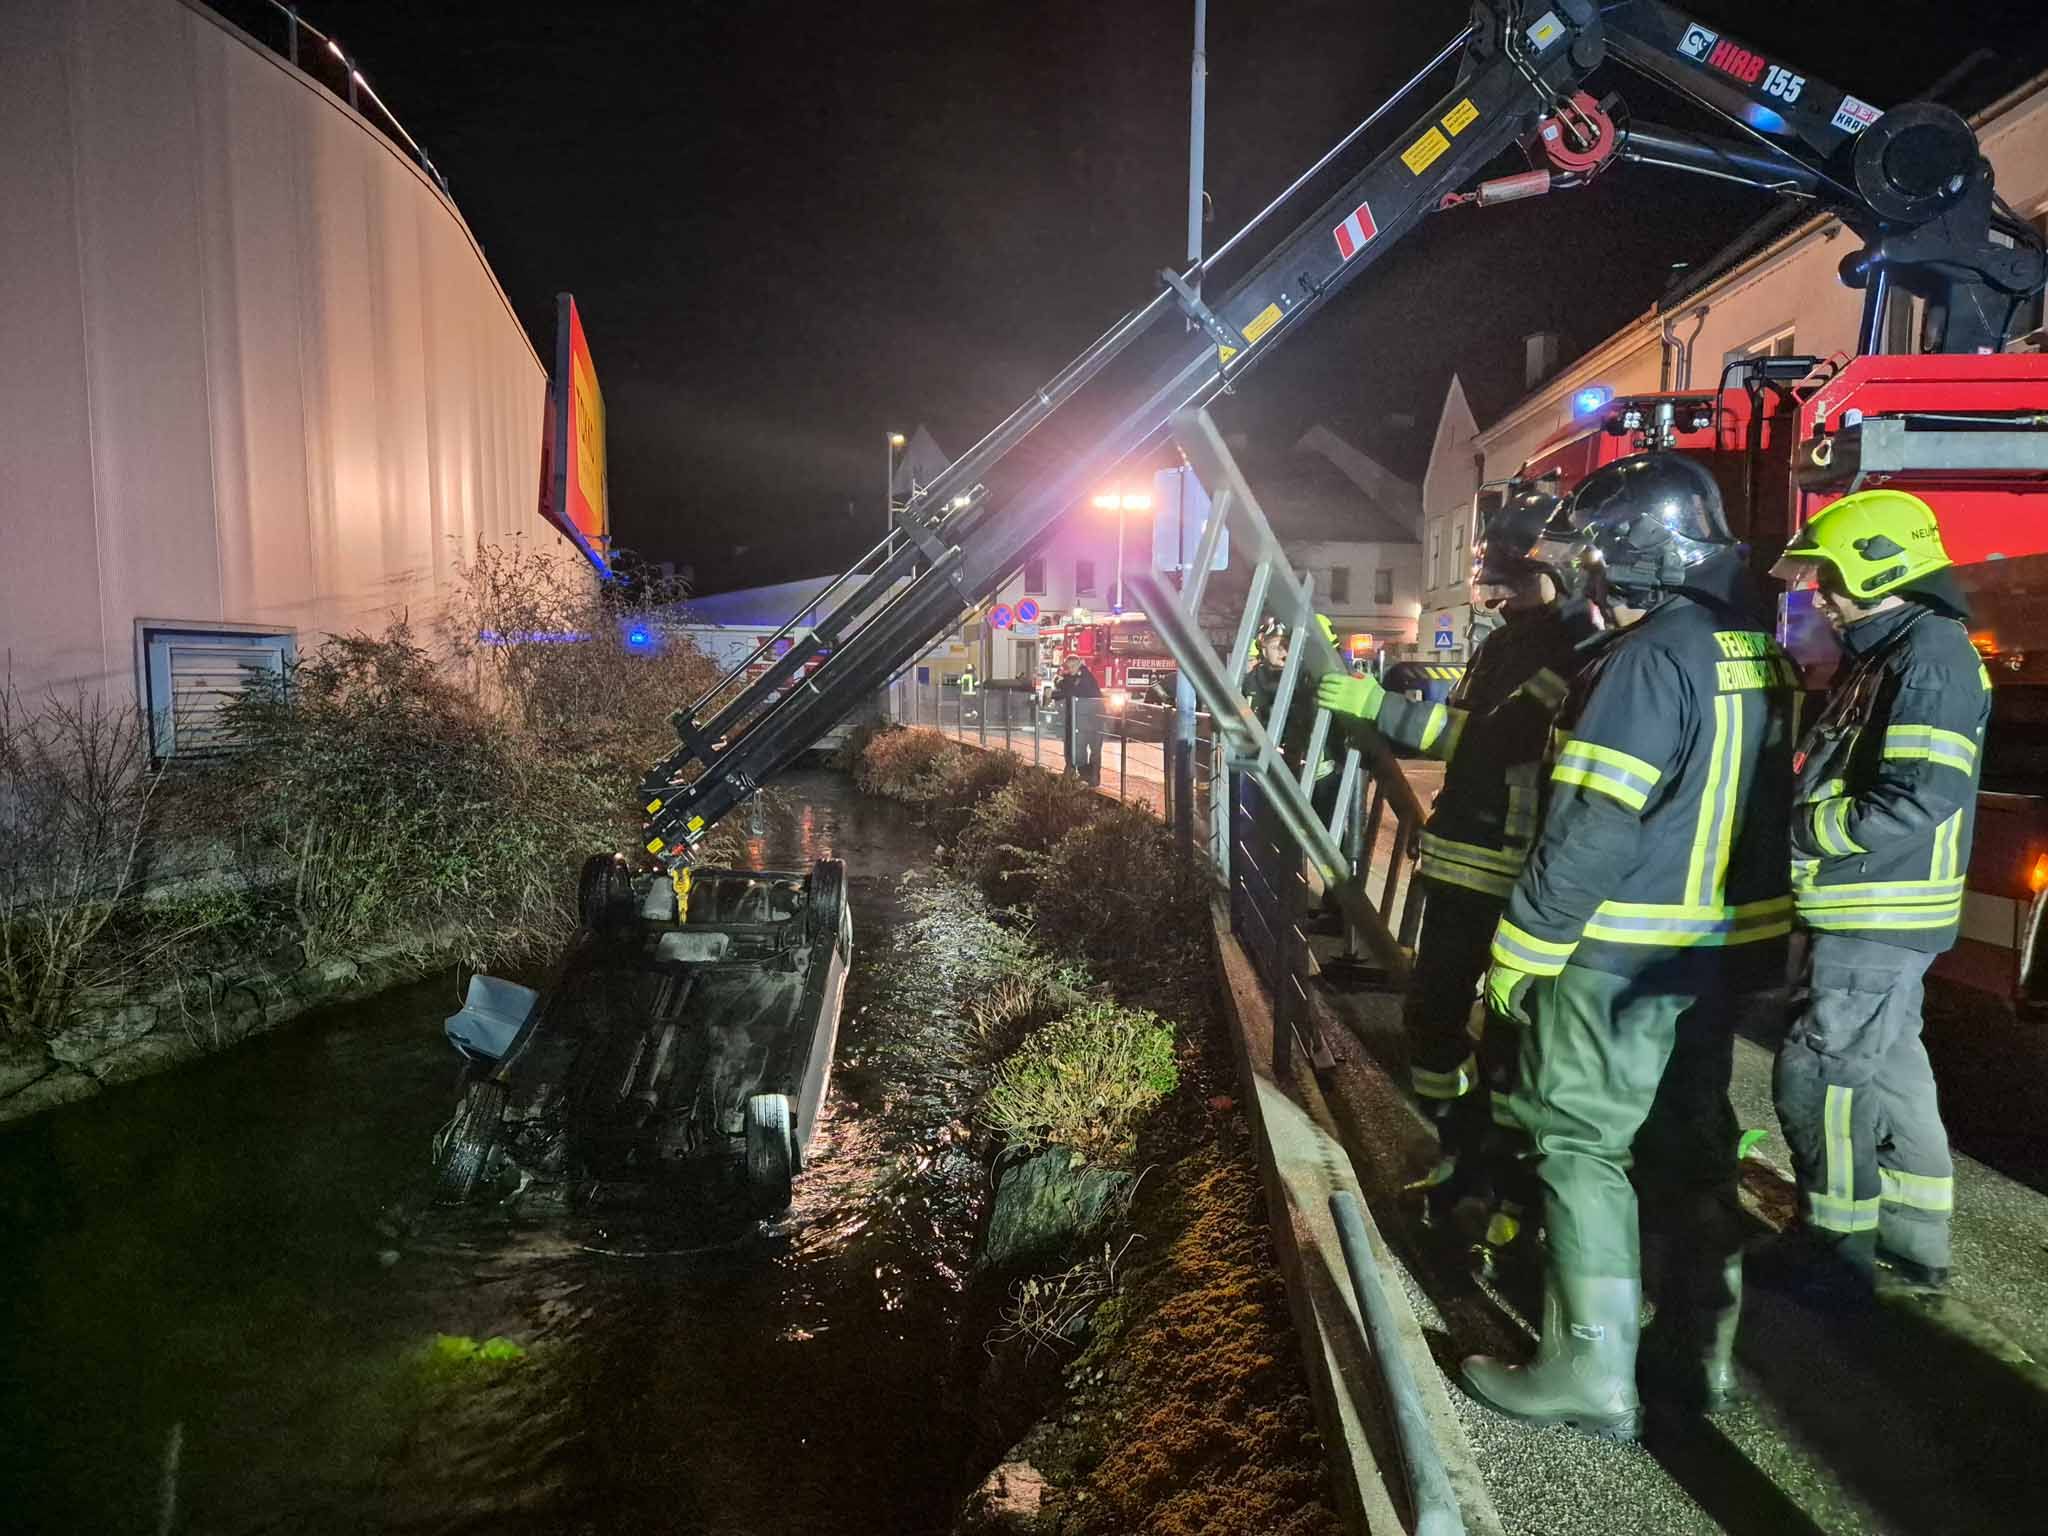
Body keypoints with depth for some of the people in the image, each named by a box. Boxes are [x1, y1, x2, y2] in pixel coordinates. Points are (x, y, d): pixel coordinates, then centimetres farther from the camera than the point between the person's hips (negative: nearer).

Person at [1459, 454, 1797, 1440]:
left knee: (1583, 1147, 1)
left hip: (1621, 952, -9)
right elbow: (1751, 805, 15)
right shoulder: (1758, 653, 9)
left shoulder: (1650, 656, -19)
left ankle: (1591, 1372, 8)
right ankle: (1701, 1349, 29)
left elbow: (1594, 826, -22)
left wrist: (1521, 947, -15)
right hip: (1724, 944, 9)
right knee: (1692, 1141, 17)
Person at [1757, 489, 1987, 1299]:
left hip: (1875, 914, -10)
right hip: (1870, 911, 10)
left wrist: (1801, 831, -17)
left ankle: (1837, 1247, 10)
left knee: (1818, 1075, -3)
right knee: (1885, 1068, 17)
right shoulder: (1883, 652, 14)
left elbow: (1919, 799, -25)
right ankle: (1914, 1238, 30)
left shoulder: (1930, 652, -17)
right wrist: (1800, 819, 6)